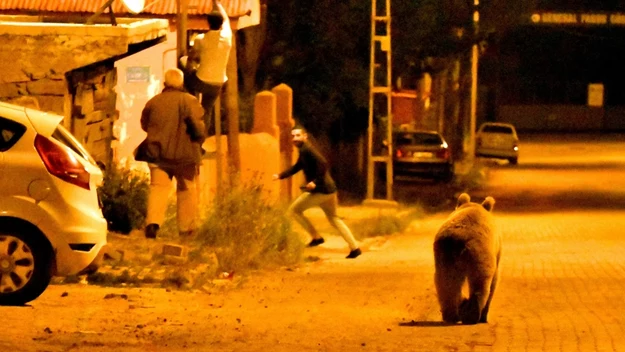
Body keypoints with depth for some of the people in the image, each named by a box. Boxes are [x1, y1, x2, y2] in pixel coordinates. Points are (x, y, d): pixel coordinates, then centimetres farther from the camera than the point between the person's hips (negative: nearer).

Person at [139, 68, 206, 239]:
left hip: (158, 154, 2)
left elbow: (145, 124, 16)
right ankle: (187, 228, 15)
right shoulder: (189, 101, -9)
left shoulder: (153, 102, 4)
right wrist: (199, 141, 6)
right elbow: (197, 127, -15)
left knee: (158, 187, 1)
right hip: (184, 154, -2)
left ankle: (153, 221, -21)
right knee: (187, 190, 10)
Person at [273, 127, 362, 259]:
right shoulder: (303, 151, 19)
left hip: (320, 190, -10)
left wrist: (315, 182, -27)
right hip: (328, 189, 10)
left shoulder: (307, 149, -13)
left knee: (294, 210, 4)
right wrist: (280, 175, 16)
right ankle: (354, 248, 16)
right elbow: (296, 167, 28)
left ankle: (316, 237, 5)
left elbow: (322, 163, -25)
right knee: (334, 219, 21)